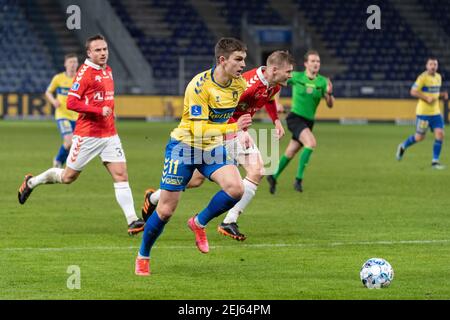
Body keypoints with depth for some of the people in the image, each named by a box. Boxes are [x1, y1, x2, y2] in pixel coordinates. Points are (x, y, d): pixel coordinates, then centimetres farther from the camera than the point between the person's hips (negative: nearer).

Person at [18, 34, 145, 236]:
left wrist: (110, 111, 13)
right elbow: (71, 103, -19)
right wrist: (99, 111, -23)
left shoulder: (108, 70, 12)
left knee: (121, 175, -6)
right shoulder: (85, 72, -13)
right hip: (87, 134, -6)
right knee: (68, 177, 7)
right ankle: (31, 182, 31)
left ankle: (132, 221, -10)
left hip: (109, 134, 6)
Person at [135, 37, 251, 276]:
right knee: (165, 210, -1)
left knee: (236, 189, -23)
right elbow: (199, 130, -31)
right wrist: (234, 127, -37)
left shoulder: (239, 84, -6)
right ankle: (143, 256, 22)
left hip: (214, 148, 5)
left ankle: (199, 223, 4)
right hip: (185, 146, -5)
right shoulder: (199, 85, -26)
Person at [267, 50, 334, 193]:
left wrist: (329, 93, -26)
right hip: (295, 118, -5)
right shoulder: (296, 77, -7)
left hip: (308, 122, 5)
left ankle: (273, 177, 34)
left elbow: (330, 104, -6)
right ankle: (299, 178, -24)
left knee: (290, 153, 13)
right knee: (311, 143, -28)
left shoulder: (322, 81, -1)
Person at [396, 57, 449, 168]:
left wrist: (442, 94, 4)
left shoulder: (438, 77, 11)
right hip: (423, 112, -6)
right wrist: (427, 98, -21)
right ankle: (403, 147, 31)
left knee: (440, 134, -7)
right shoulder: (423, 77, -13)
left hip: (436, 111, 6)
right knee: (420, 137, 2)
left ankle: (435, 161, 0)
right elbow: (413, 92, -15)